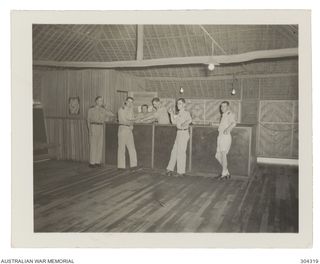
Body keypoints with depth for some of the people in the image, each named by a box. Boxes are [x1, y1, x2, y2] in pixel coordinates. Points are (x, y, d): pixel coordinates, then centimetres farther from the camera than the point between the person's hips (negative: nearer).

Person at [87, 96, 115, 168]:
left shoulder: (103, 110, 11)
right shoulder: (91, 110, 1)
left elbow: (112, 115, 4)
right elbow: (88, 120, 3)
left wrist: (105, 109, 1)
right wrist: (89, 130, -6)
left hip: (101, 127, 4)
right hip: (93, 126, -4)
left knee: (100, 145, 3)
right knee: (93, 145, -7)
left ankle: (97, 162, 10)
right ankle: (92, 162, -2)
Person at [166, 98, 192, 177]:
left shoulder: (186, 113, -8)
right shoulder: (179, 114, 15)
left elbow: (190, 119, -26)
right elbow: (174, 122, 15)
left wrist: (186, 123, -46)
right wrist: (171, 114, 6)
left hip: (184, 133, -8)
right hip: (179, 133, 8)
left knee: (181, 152, -4)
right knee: (174, 151, 9)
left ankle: (181, 171, 6)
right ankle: (170, 169, 18)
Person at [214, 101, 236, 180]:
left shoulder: (230, 114, -7)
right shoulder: (223, 115, 21)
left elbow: (234, 123, -28)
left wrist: (228, 129, -44)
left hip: (226, 137, -9)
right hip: (220, 136, 9)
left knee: (223, 154, -19)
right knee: (218, 156, 8)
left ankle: (224, 174, -15)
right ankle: (227, 173, 19)